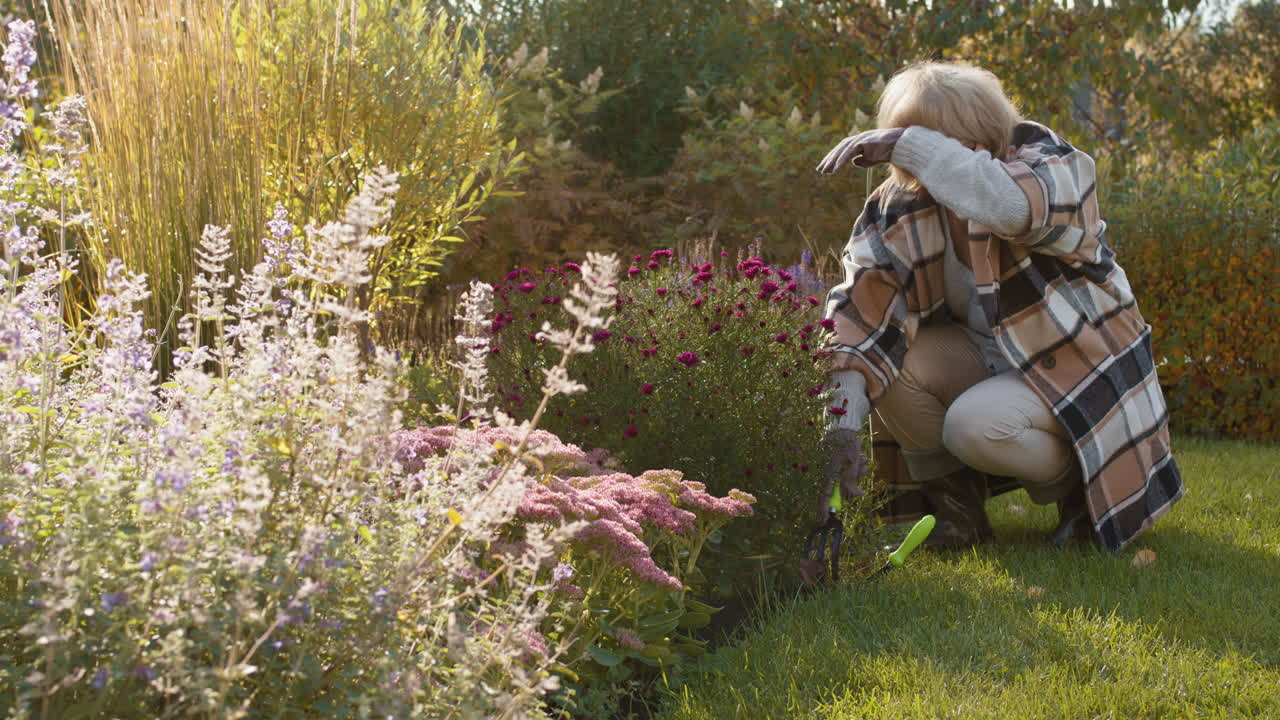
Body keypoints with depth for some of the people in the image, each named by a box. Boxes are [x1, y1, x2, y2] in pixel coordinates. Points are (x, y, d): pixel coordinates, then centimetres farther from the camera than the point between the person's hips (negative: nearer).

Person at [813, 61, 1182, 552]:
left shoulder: (1052, 165, -21)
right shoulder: (901, 207, -10)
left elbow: (1010, 204, -49)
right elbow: (862, 309, -21)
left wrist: (906, 144, -48)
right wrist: (843, 427, -33)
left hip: (1078, 373, -5)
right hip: (990, 361, 5)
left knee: (976, 425, -32)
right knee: (895, 363, -22)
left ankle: (1081, 487, -1)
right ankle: (955, 509, -2)